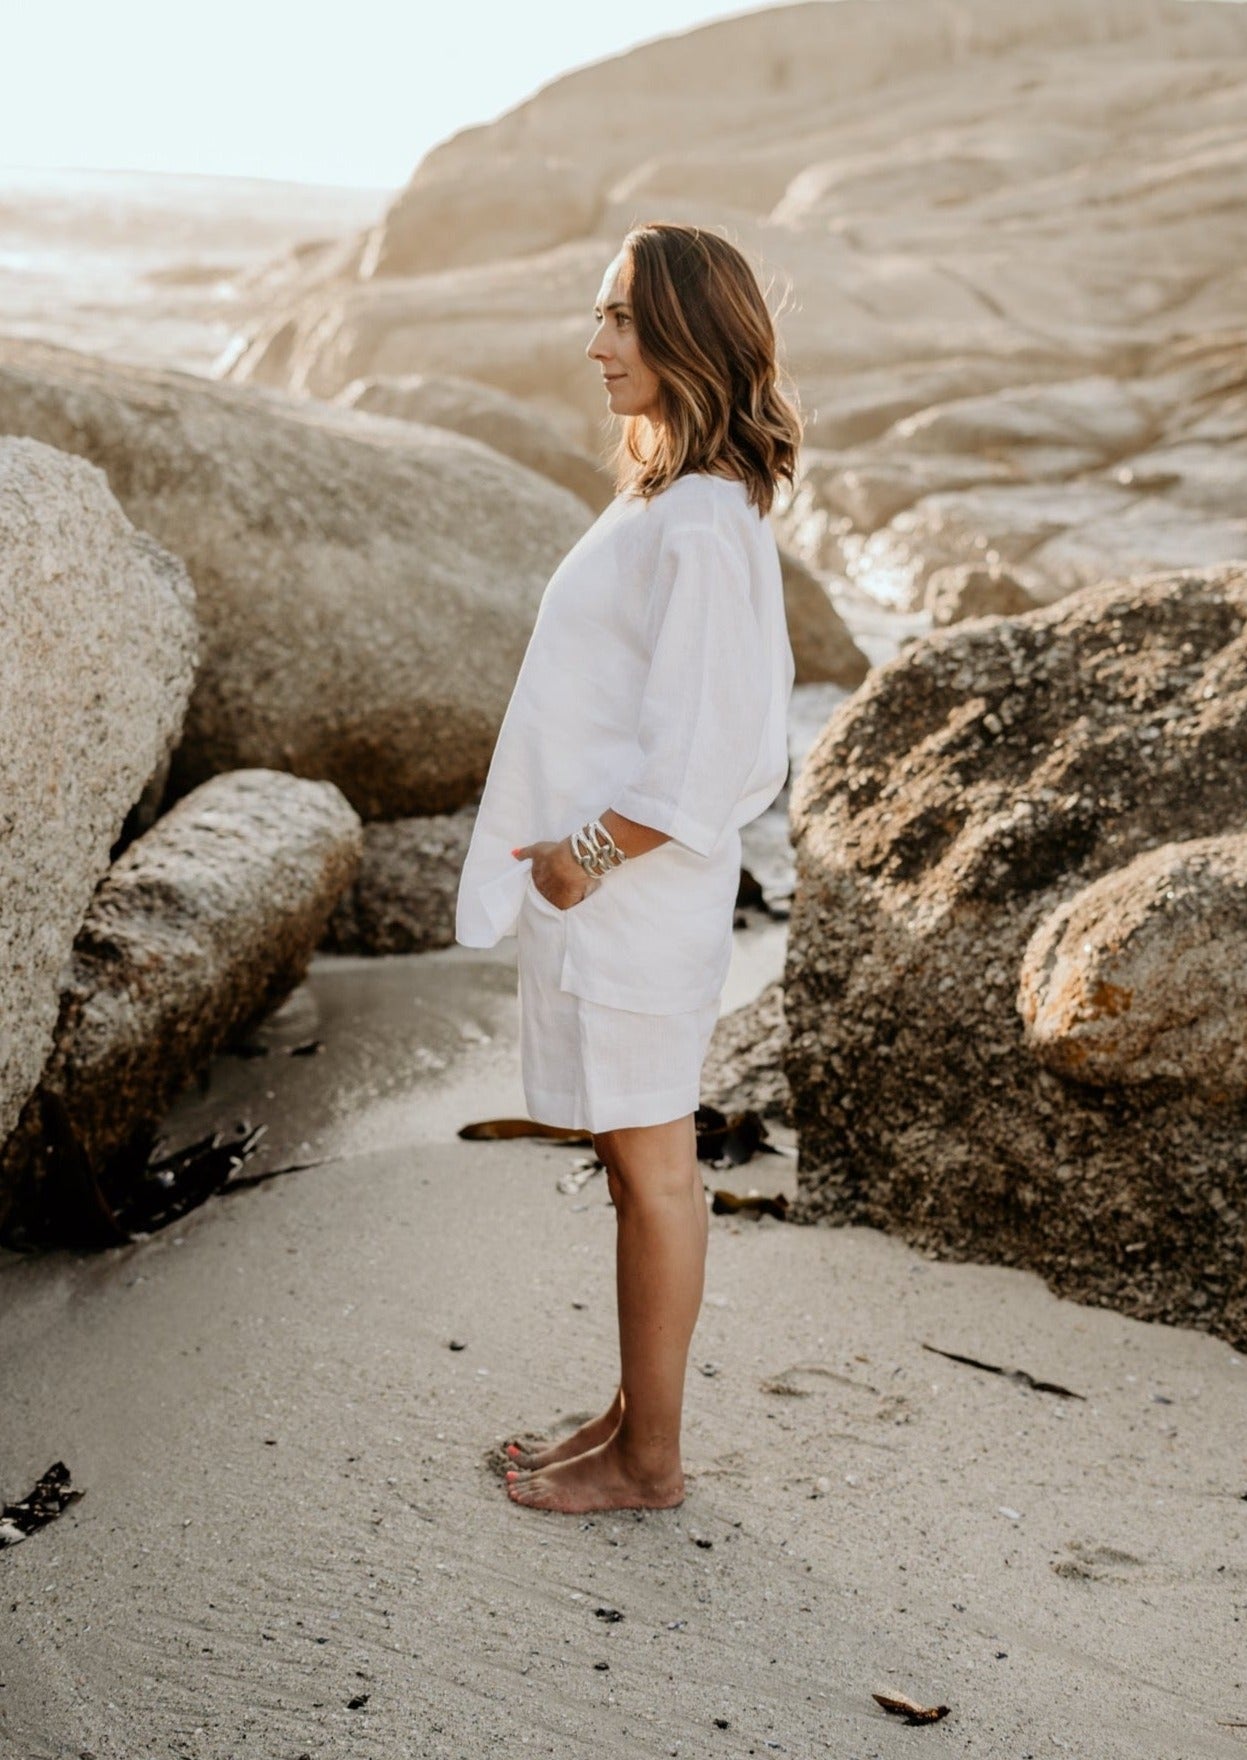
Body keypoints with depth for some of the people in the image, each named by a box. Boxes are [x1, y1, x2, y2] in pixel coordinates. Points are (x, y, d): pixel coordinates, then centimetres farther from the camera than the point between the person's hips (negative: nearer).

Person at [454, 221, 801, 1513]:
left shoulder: (701, 526, -21)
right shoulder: (672, 498, 11)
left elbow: (706, 756, -24)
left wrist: (588, 857, -17)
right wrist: (567, 852, 15)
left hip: (635, 897, -10)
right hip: (602, 882, 10)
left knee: (649, 1166, 4)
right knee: (641, 1162, 18)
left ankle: (647, 1461, 19)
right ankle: (638, 1416, 32)